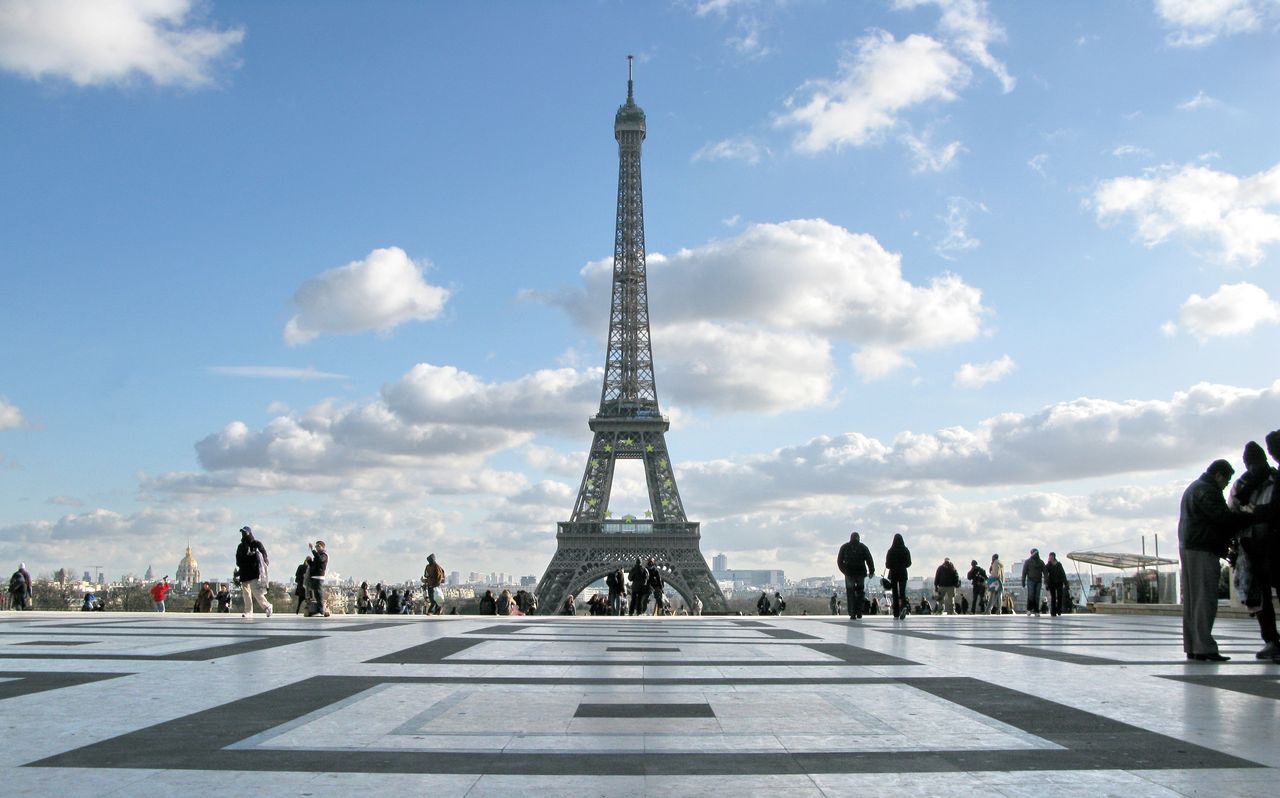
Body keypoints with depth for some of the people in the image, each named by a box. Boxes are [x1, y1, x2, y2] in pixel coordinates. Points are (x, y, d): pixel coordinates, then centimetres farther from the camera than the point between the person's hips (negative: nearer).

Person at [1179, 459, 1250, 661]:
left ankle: (1192, 647, 11)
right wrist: (1252, 516, -14)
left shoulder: (1192, 489, 24)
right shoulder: (1206, 490, -10)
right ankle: (1204, 648, -12)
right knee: (1205, 599, -10)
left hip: (1188, 548, 11)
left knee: (1192, 599, 9)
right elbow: (1222, 516, -20)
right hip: (1203, 550, -11)